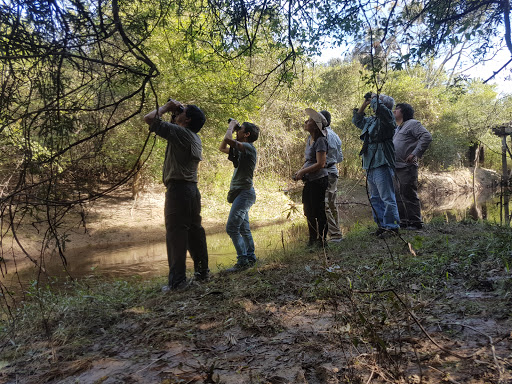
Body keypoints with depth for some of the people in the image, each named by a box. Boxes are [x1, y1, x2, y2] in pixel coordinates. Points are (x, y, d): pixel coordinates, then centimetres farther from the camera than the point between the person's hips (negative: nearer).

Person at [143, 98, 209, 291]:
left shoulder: (180, 132, -9)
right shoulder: (194, 137, 16)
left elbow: (149, 118, -10)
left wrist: (166, 107, 3)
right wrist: (174, 110, 25)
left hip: (178, 189, -9)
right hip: (192, 189, 9)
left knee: (176, 233, -6)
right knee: (195, 231, 13)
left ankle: (177, 280, -4)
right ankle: (202, 272, 21)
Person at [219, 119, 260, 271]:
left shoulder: (249, 147, -13)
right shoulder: (240, 149, 15)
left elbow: (228, 139, -27)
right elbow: (222, 147, 25)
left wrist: (232, 125, -7)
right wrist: (232, 127, 17)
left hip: (244, 192, -10)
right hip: (239, 193, 10)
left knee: (232, 227, -14)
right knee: (243, 229, 13)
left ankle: (243, 260, -9)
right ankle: (250, 257, 21)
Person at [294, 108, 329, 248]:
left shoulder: (320, 141, -17)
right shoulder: (309, 139, 10)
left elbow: (320, 164, -21)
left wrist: (303, 172, -17)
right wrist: (300, 170, 4)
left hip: (318, 180, -9)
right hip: (310, 181, 9)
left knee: (318, 211, 1)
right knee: (309, 211, 16)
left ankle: (321, 240, 15)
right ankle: (313, 239, 31)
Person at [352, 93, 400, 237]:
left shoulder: (387, 117, -5)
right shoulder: (370, 120, 20)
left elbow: (379, 108, -25)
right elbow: (357, 120, 34)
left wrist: (374, 98, -4)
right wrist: (364, 104, 22)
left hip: (382, 165, -9)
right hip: (370, 166, 9)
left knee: (387, 198, -7)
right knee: (375, 198, 12)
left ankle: (392, 226, -1)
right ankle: (382, 225, 20)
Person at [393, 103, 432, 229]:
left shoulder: (412, 124, -2)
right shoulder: (397, 129, 25)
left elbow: (427, 137, -15)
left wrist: (415, 154, -19)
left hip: (407, 167, -9)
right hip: (396, 168, 9)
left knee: (409, 196, -8)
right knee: (398, 196, 11)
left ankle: (415, 223, -1)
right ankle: (404, 221, 19)